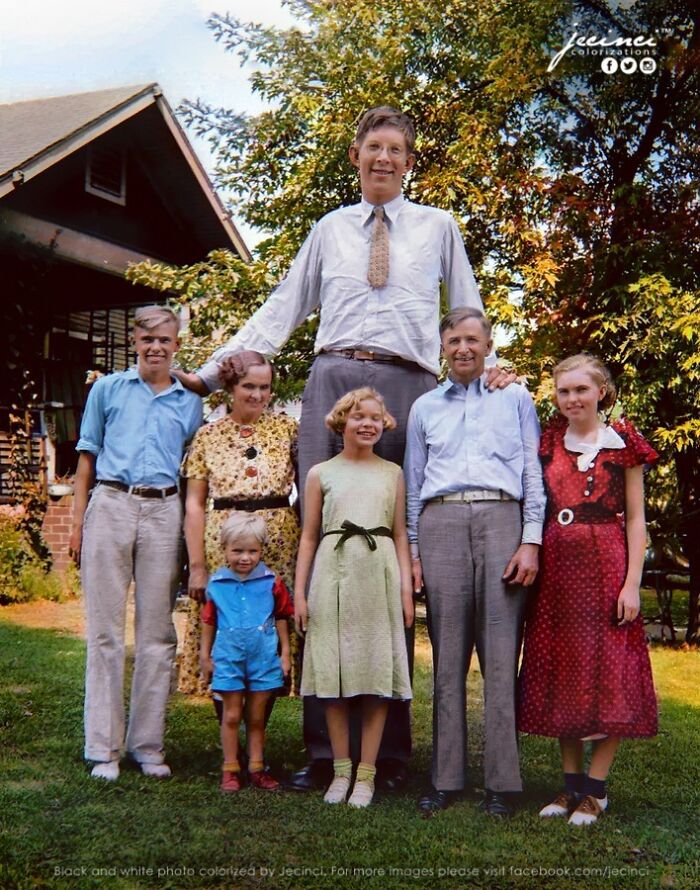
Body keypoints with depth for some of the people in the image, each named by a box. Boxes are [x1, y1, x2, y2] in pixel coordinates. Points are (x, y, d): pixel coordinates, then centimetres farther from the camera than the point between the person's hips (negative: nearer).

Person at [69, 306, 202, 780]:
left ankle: (148, 745, 13)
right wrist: (78, 523, 2)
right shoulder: (108, 389, 10)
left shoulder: (190, 402, 13)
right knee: (106, 631, 0)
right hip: (111, 506, -1)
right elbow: (87, 459, 10)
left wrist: (193, 541, 5)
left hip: (164, 513, 1)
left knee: (158, 633, 3)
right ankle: (103, 748, 7)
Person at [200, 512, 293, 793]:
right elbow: (209, 622, 7)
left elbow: (281, 619, 5)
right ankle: (230, 769, 16)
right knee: (231, 716, 7)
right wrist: (205, 656, 10)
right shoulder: (216, 584, -2)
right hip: (228, 659, 0)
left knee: (256, 717, 10)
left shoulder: (271, 583, -4)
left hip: (263, 659, 0)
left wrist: (285, 653, 6)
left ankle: (256, 768, 19)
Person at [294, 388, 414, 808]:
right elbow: (309, 537, 9)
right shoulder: (321, 473, 9)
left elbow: (400, 534, 10)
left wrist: (407, 588, 2)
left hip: (379, 576, 0)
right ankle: (341, 769, 14)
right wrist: (299, 592, 3)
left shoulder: (392, 474, 12)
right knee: (334, 676, 2)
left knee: (377, 676, 0)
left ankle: (366, 773, 8)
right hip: (333, 574, 0)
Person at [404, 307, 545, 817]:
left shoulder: (516, 399, 16)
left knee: (501, 655, -5)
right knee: (448, 655, 0)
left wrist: (531, 542, -2)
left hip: (501, 520, -1)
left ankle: (502, 781, -1)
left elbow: (533, 473, 9)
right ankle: (446, 779, 4)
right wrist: (411, 553, 10)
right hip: (441, 525, 2)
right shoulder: (425, 408, 21)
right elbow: (414, 484, 19)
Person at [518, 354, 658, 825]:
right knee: (561, 675, 7)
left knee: (609, 676, -2)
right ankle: (572, 782, 18)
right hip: (557, 567, 4)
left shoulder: (623, 443, 2)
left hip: (606, 566, -3)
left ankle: (596, 789, 7)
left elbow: (635, 520, 0)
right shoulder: (549, 443, 10)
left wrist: (632, 583, -9)